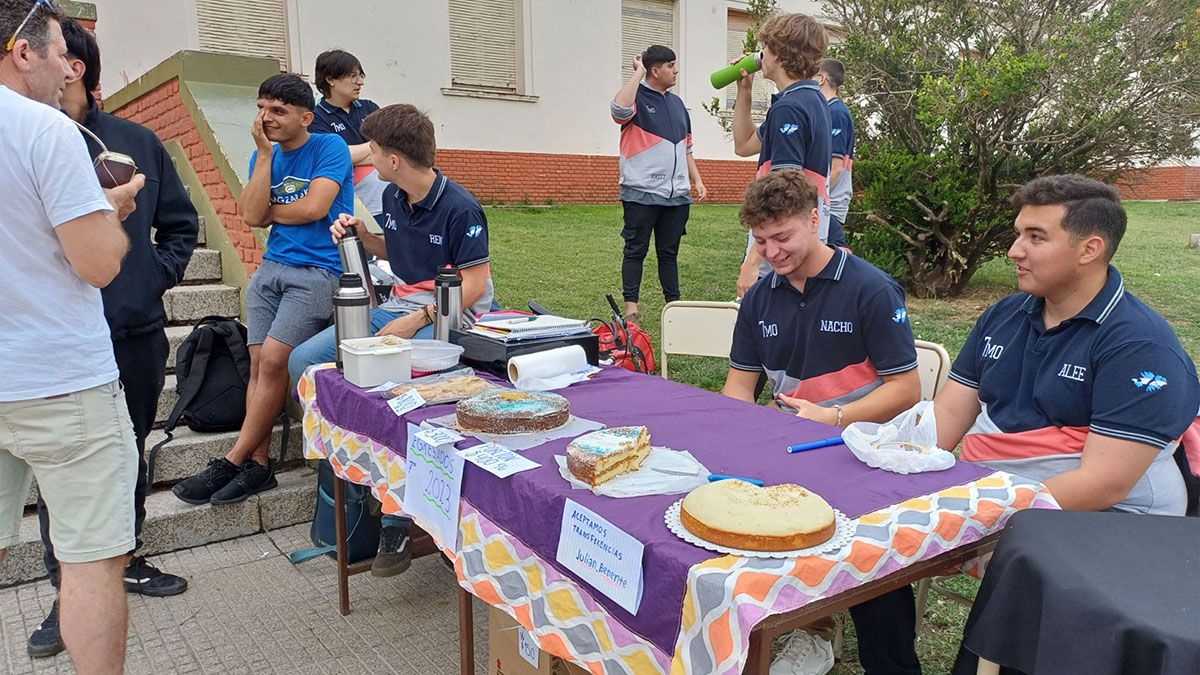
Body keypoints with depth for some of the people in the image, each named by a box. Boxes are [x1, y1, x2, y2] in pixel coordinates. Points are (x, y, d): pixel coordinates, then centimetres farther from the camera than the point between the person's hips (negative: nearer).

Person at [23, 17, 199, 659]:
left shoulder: (137, 141, 3)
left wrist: (158, 275, 3)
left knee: (130, 455, 16)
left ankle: (125, 559, 35)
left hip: (138, 333, 2)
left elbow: (180, 221, 13)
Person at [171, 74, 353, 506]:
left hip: (319, 272, -6)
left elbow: (313, 208, -14)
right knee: (258, 362, -5)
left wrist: (270, 211, 3)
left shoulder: (329, 146, -2)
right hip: (272, 267, 6)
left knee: (272, 359, -15)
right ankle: (258, 465, 0)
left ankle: (231, 463, -6)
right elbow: (252, 216, -1)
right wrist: (264, 154, -3)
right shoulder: (263, 155, 14)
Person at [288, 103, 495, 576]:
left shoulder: (459, 208, -15)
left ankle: (396, 523, -18)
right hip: (399, 308, 9)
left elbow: (475, 283, -17)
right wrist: (362, 236, 5)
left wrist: (416, 321, -22)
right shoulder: (393, 198, 8)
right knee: (303, 363, -2)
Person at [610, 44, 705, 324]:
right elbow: (620, 109, -28)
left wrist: (697, 181, 13)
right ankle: (631, 309, 4)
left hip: (677, 195, 6)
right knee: (636, 251, -1)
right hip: (642, 194, -6)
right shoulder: (637, 97, -3)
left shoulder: (677, 103, 19)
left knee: (669, 252, 11)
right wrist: (638, 72, -16)